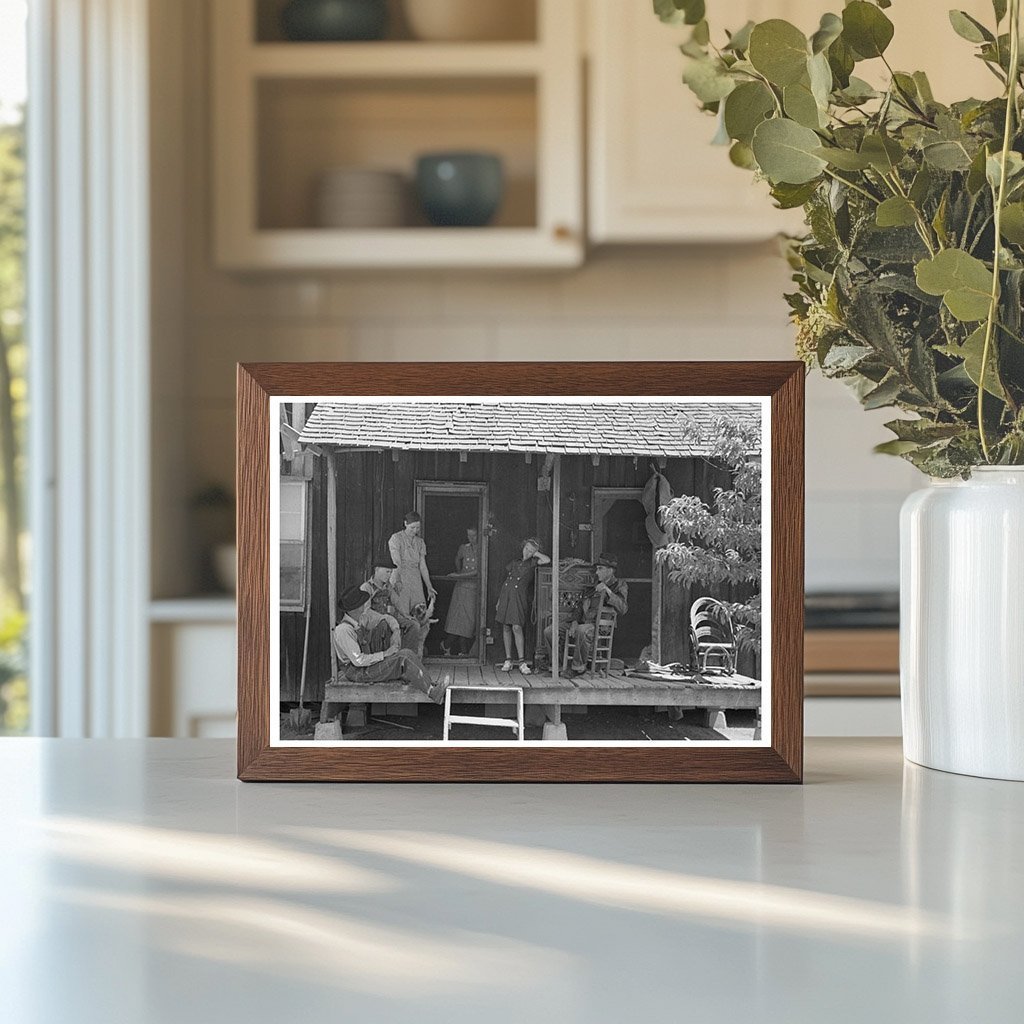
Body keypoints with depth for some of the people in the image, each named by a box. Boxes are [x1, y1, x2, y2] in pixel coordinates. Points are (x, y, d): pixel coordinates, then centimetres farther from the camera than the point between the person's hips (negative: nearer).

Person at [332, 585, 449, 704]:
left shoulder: (364, 615, -2)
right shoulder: (343, 630, -26)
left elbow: (387, 619, 13)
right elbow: (358, 660, -27)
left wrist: (396, 631, -9)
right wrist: (385, 654, -22)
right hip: (355, 671, -8)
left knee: (407, 653, -13)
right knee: (402, 660, -22)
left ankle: (432, 688, -20)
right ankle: (433, 692, -23)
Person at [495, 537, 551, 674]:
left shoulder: (532, 563, 6)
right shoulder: (514, 562, 17)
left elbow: (547, 560, -13)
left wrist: (535, 554, 3)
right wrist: (499, 601, 17)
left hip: (519, 597, -5)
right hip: (506, 595, 5)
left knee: (517, 628, -13)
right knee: (506, 628, 4)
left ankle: (522, 662, -11)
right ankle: (508, 661, 9)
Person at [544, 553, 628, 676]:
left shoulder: (620, 585, 1)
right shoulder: (595, 586, 22)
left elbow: (623, 609, -15)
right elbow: (582, 605, 24)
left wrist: (608, 591, -23)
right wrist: (575, 621, 6)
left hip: (600, 627, -7)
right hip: (583, 623, 8)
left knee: (583, 630, -42)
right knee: (548, 631, -2)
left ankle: (578, 667, -27)